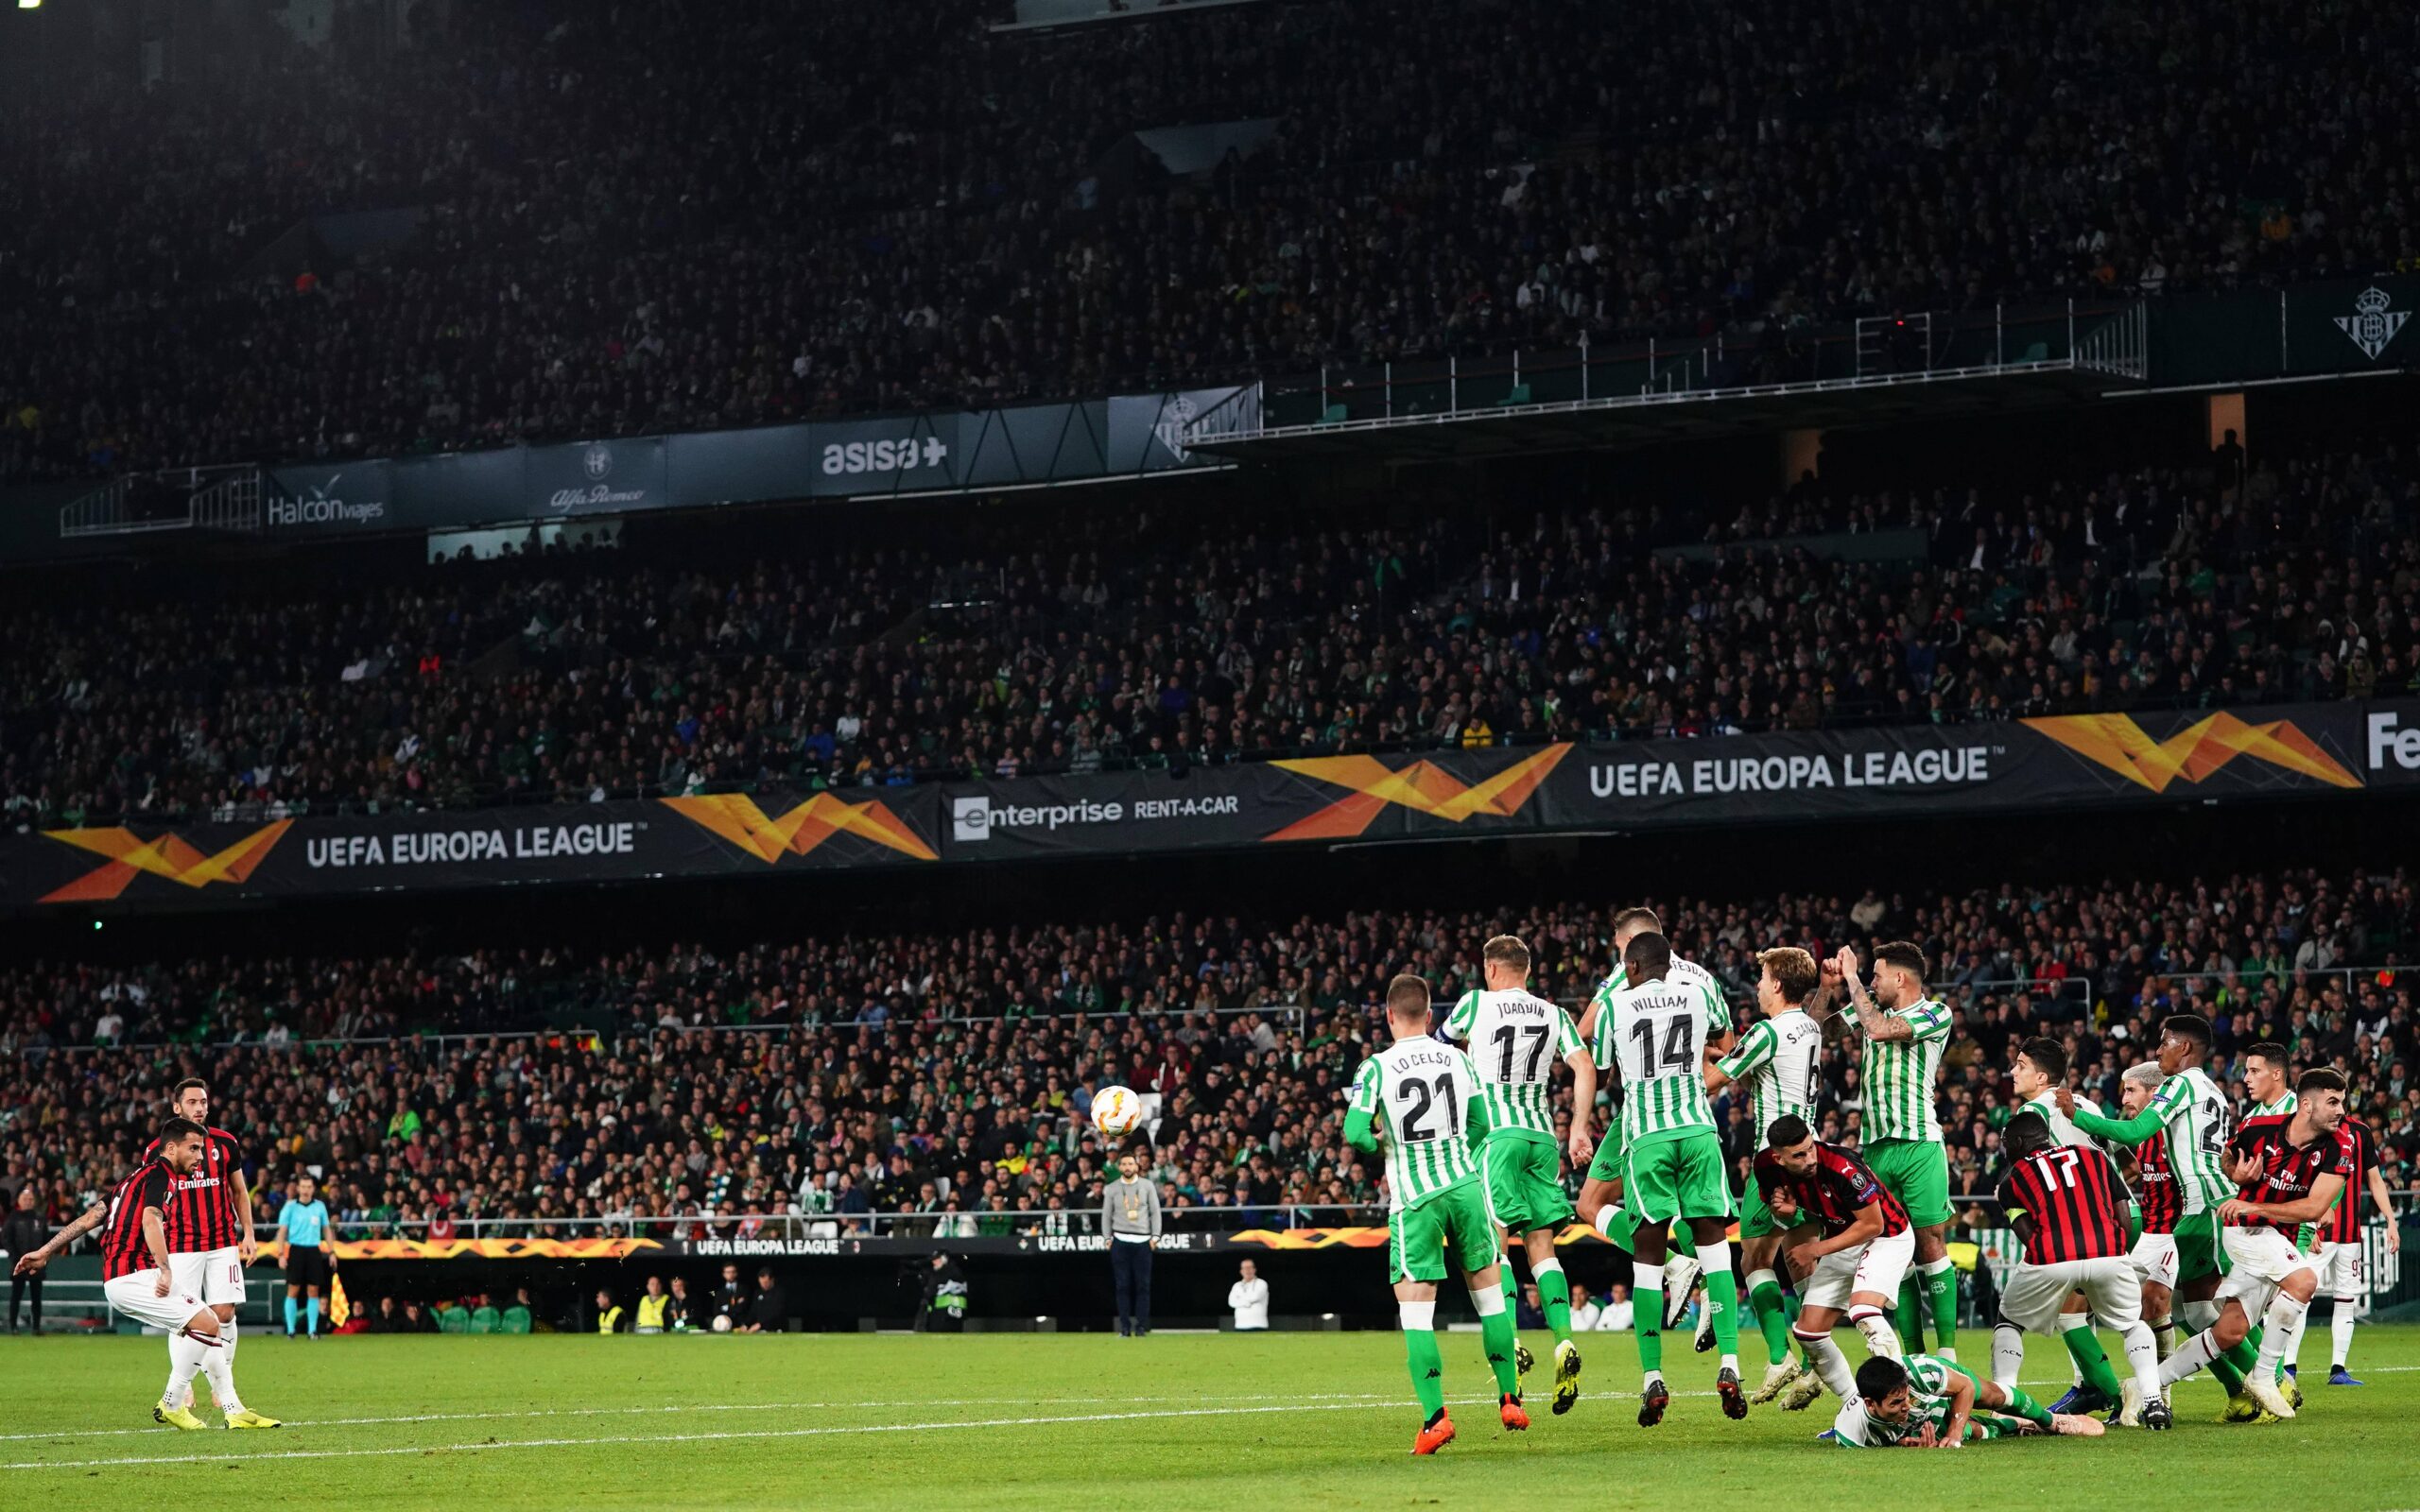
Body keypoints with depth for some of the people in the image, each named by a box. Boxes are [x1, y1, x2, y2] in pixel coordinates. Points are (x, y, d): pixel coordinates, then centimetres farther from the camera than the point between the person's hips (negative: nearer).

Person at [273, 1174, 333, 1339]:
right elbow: (282, 1231, 0)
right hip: (296, 1250, -2)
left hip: (314, 1251, 2)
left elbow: (326, 1230, 14)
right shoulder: (290, 1206, 0)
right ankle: (290, 1329, 1)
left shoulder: (320, 1206, 7)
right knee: (293, 1291, -3)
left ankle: (312, 1329, 3)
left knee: (313, 1291, 0)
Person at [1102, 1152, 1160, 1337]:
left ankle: (1141, 1326, 0)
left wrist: (1155, 1236, 0)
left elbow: (1155, 1211, 8)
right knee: (1123, 1285, -1)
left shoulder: (1147, 1186, 6)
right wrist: (1108, 1238, 2)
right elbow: (1106, 1215, 10)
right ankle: (1125, 1327, 1)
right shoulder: (1111, 1189, 7)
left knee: (1143, 1285, -3)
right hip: (1120, 1240, 0)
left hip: (1143, 1241, 0)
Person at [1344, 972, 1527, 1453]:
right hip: (1465, 1186, 3)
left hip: (1414, 1200, -3)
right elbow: (1480, 1127, 11)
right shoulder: (1458, 1059, 4)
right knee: (1487, 1290, 17)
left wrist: (1382, 1143, 8)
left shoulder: (1376, 1068, -8)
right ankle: (1510, 1400, 22)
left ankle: (1435, 1416, -10)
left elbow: (1355, 1135, -14)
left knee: (1414, 1310, -1)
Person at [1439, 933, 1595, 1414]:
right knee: (1541, 1246, 6)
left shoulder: (1476, 1004, 3)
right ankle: (1564, 1343, -11)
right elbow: (1584, 1067, 3)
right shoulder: (1553, 1013, 12)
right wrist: (1579, 1129, 5)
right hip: (1542, 1135, 4)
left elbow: (1440, 1045, 20)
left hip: (1495, 1133, -4)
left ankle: (1510, 1343, -20)